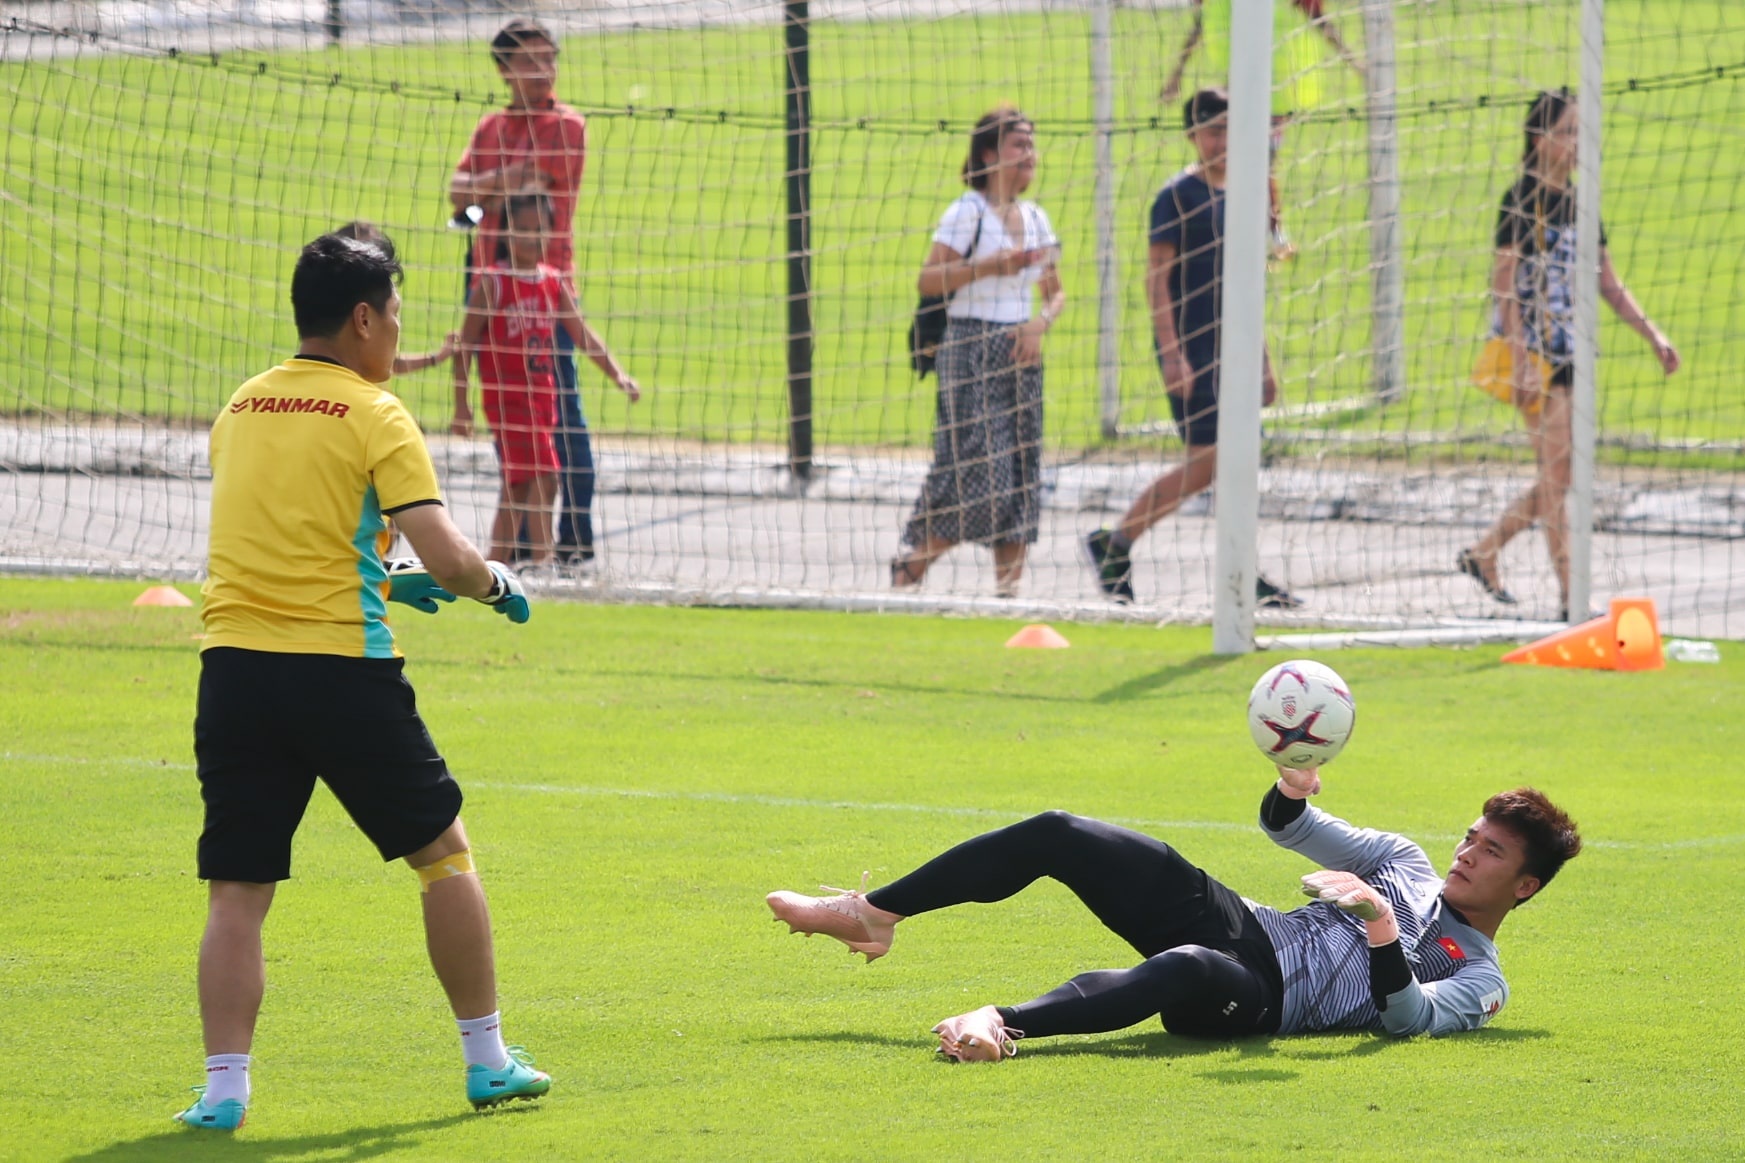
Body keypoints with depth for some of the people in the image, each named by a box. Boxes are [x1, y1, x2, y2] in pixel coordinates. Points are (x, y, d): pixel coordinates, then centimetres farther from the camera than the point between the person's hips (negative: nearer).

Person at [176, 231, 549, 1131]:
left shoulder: (239, 410, 12)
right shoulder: (374, 416, -6)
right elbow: (447, 557, -13)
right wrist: (497, 584, 8)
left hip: (234, 667, 4)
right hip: (341, 668, -4)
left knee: (236, 892, 6)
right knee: (444, 854, 13)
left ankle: (223, 1088, -5)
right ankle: (487, 1061, 19)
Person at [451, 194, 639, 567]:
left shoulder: (554, 283, 9)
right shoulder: (493, 282, -7)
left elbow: (582, 335, 12)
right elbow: (466, 344, -6)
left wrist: (617, 372, 0)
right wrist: (461, 403, -8)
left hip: (542, 393, 7)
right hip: (505, 393, -7)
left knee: (519, 483, 12)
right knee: (543, 474, -18)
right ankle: (542, 558, -17)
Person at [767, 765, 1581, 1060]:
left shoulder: (1478, 984, 5)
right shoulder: (1406, 864, 25)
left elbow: (1409, 1016, -16)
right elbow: (1285, 827, 18)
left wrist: (1385, 931, -31)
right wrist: (1295, 790, -6)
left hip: (1263, 999, -8)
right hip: (1236, 920, 8)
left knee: (1186, 970, -46)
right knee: (1056, 837, -8)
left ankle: (1005, 1025, -61)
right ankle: (875, 914, -5)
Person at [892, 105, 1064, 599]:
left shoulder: (1035, 219, 13)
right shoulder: (968, 212, -7)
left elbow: (1055, 292, 19)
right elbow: (928, 279, -14)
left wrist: (1041, 322, -2)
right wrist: (988, 267, -22)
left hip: (1020, 351, 7)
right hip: (971, 350, -7)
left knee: (1020, 475, 1)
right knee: (978, 471, -13)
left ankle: (1009, 585, 2)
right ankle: (911, 562, 4)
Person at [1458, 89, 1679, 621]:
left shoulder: (1579, 203, 13)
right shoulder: (1523, 200, -9)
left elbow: (1607, 284, 19)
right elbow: (1504, 283, -13)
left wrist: (1652, 336, 10)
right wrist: (1521, 359, -21)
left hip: (1573, 355, 8)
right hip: (1536, 355, -8)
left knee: (1559, 477, 10)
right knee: (1556, 472, -9)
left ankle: (1483, 552, 25)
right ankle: (1571, 596, -8)